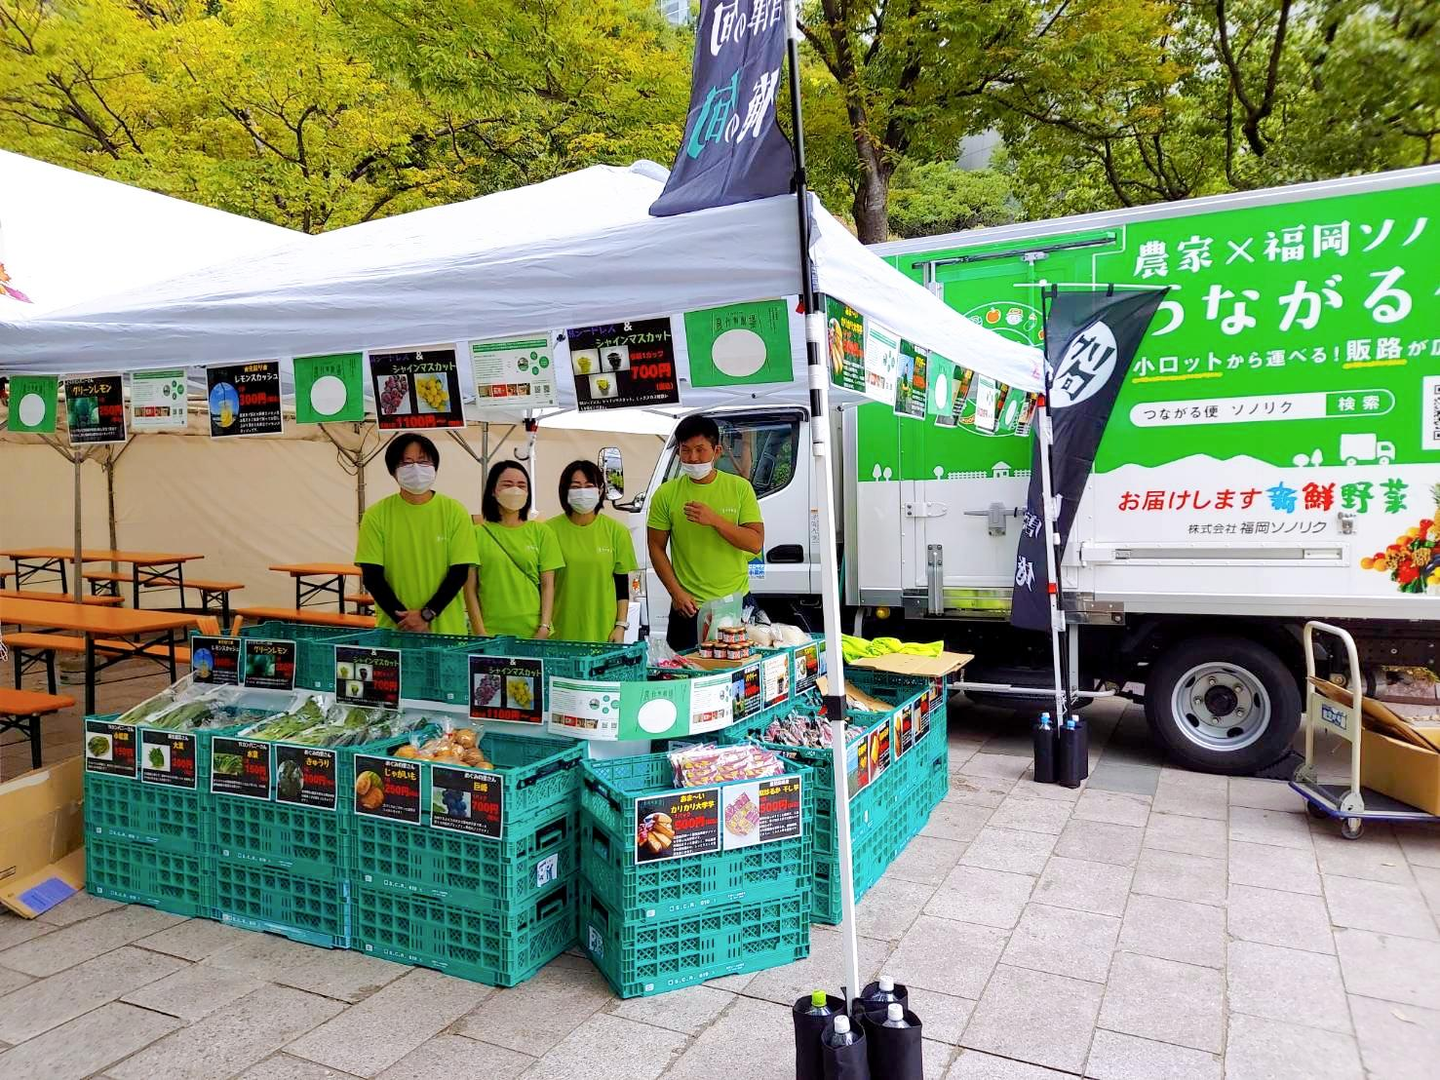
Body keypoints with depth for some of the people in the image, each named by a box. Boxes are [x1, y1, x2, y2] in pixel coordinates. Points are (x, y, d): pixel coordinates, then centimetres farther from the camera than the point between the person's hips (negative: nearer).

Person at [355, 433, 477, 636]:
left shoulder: (454, 511, -2)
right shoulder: (376, 515, -1)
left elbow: (459, 572, -3)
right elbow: (371, 576, -3)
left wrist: (427, 615, -11)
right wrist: (406, 621, -11)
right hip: (393, 627, 0)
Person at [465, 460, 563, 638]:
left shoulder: (541, 532, 7)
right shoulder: (478, 533, 3)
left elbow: (548, 585, 5)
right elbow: (470, 589, 2)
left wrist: (544, 627, -5)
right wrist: (481, 635, -5)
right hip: (491, 633, -1)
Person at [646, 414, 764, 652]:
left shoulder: (740, 488, 0)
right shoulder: (666, 494, 0)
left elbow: (756, 543, -5)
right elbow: (656, 548, 3)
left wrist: (715, 520, -18)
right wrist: (677, 593, -6)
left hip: (736, 603, 1)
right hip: (689, 607, -1)